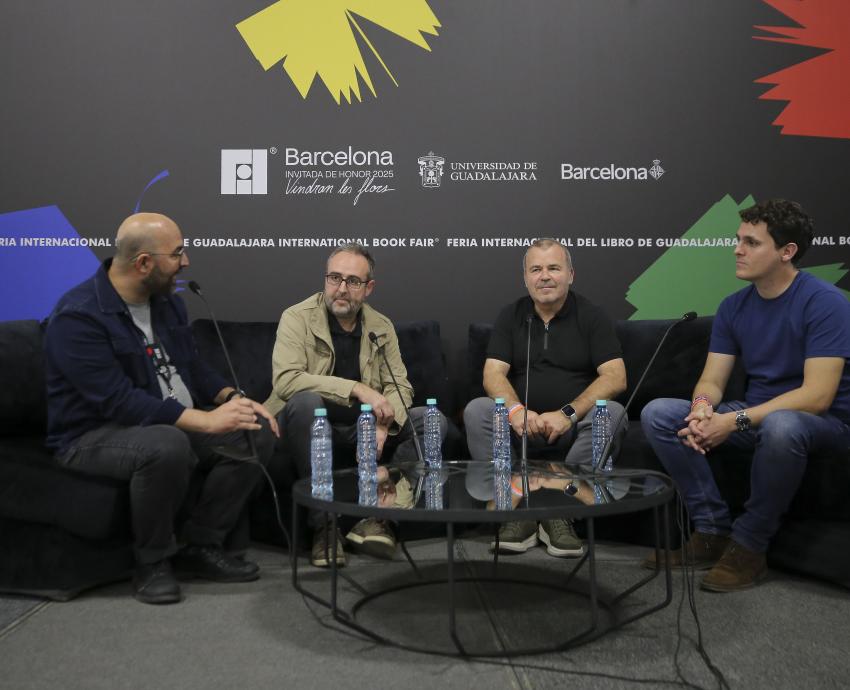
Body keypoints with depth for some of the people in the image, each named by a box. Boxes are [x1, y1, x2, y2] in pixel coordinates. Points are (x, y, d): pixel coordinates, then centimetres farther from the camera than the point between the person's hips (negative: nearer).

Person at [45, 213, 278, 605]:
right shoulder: (78, 316, -21)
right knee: (167, 445, -39)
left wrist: (234, 400, -7)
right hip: (95, 435, -8)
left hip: (175, 425, 8)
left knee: (257, 433, -11)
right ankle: (152, 563, -14)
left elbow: (194, 368, 13)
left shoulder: (168, 302, 6)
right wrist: (205, 421, -31)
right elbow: (119, 401, -29)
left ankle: (203, 546, -2)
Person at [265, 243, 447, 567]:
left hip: (363, 432, 4)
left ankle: (377, 516, -17)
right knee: (305, 400, -35)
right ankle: (322, 524, -26)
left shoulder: (382, 327, 7)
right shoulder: (297, 318, -7)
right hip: (314, 430, -4)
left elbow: (400, 386, 2)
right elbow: (285, 379, -23)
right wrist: (357, 389, -29)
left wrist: (383, 425, -20)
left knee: (433, 420, -12)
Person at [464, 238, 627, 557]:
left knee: (612, 413, -30)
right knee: (476, 410, -24)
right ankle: (516, 512, -24)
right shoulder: (510, 316, 9)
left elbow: (615, 377, -9)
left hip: (573, 427, -1)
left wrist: (568, 414, -24)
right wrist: (515, 410, -25)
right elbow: (493, 374, -3)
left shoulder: (591, 316, 2)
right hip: (522, 426, 1)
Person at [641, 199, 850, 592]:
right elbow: (712, 379, 1)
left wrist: (735, 421, -31)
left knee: (780, 425, -42)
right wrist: (703, 407, -24)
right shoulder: (734, 306, 2)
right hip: (756, 415, 6)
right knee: (658, 414, -11)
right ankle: (713, 531, -8)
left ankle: (749, 545, -20)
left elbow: (817, 396, -25)